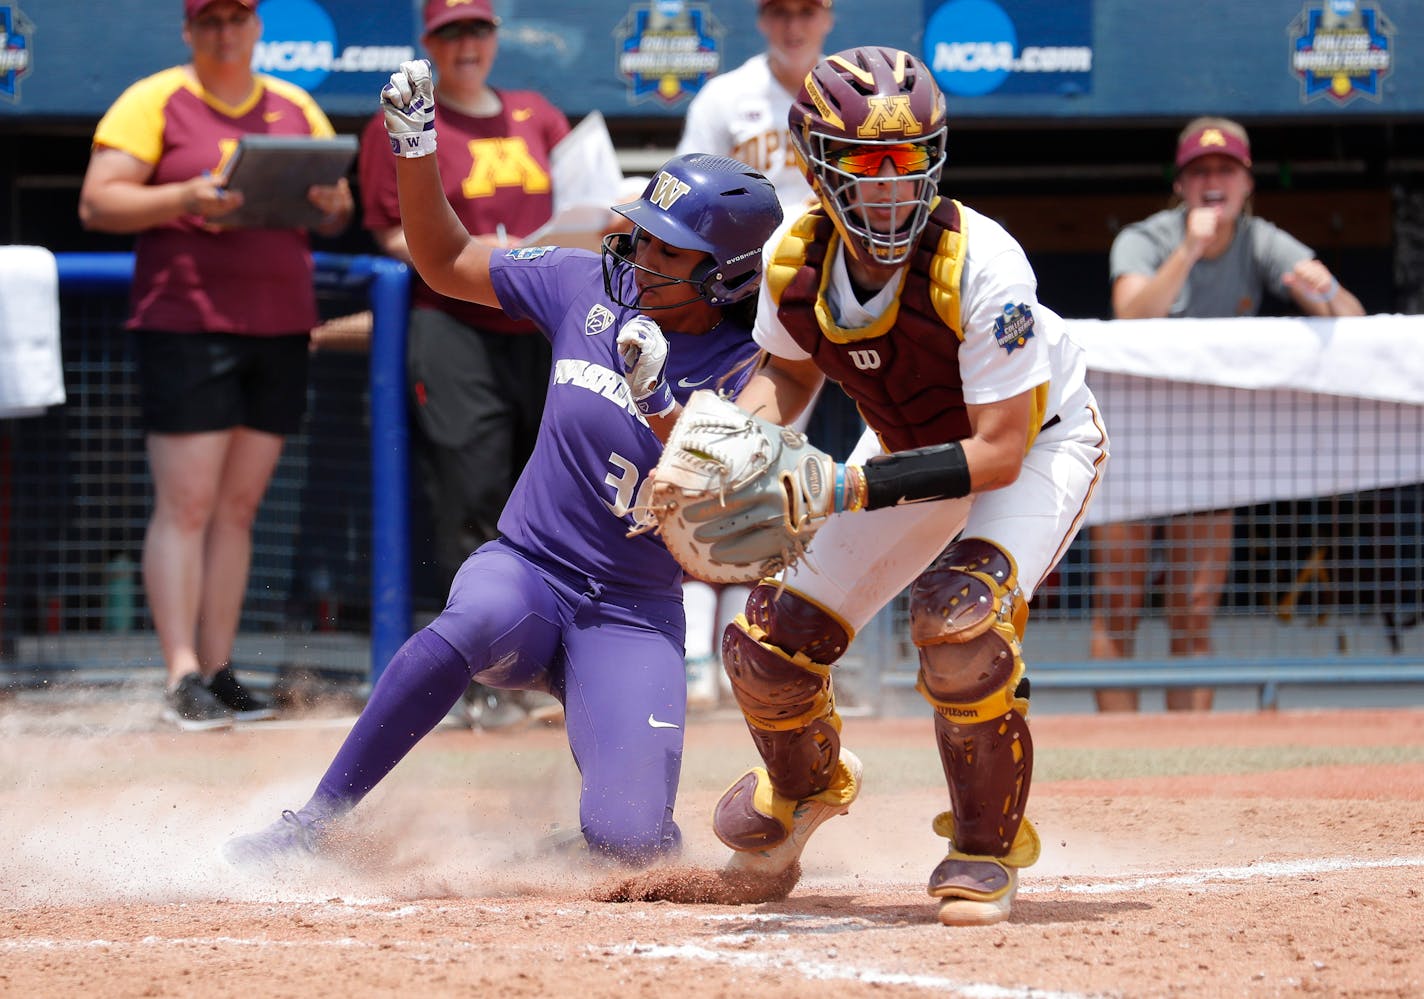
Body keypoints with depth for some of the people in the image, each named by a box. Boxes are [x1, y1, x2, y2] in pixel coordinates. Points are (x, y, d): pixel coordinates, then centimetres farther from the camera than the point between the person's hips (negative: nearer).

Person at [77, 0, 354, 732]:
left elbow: (339, 212, 19)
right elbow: (97, 205, -7)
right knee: (186, 505, -9)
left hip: (279, 328, 5)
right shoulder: (152, 103, 1)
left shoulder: (296, 110, 15)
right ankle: (183, 679, -12)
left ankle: (219, 671, 9)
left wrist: (331, 204, -5)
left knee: (239, 506, 6)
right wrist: (186, 198, -21)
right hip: (186, 323, -5)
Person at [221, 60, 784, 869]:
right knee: (475, 623, -38)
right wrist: (416, 149, -3)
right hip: (525, 569, 2)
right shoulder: (591, 288, 1)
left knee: (628, 840, -22)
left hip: (635, 615, -2)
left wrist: (657, 404, -29)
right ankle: (311, 826, -29)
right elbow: (446, 262, 11)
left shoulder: (747, 375, -10)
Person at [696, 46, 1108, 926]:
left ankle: (988, 848, -10)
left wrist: (854, 487, -43)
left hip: (1039, 442, -5)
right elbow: (790, 374, 4)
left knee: (961, 619, -33)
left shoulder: (981, 267, -36)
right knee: (768, 645, 0)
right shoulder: (795, 263, -19)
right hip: (910, 450, 6)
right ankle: (808, 783, 37)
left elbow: (1000, 452, -34)